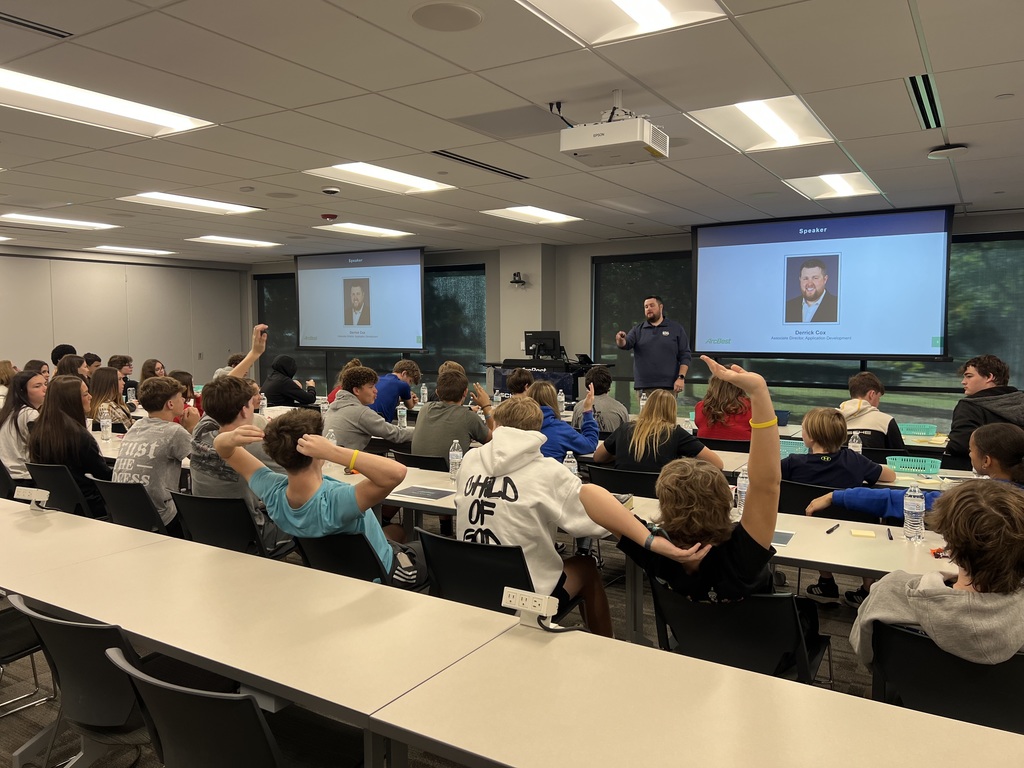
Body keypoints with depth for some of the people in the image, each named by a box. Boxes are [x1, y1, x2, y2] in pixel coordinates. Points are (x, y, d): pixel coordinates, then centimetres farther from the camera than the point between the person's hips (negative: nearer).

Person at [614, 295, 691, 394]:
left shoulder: (676, 329, 7)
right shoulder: (637, 329, 13)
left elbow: (685, 356, 3)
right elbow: (626, 343, -3)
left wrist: (681, 378, -8)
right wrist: (620, 340, -27)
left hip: (669, 386, -2)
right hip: (643, 387, 2)